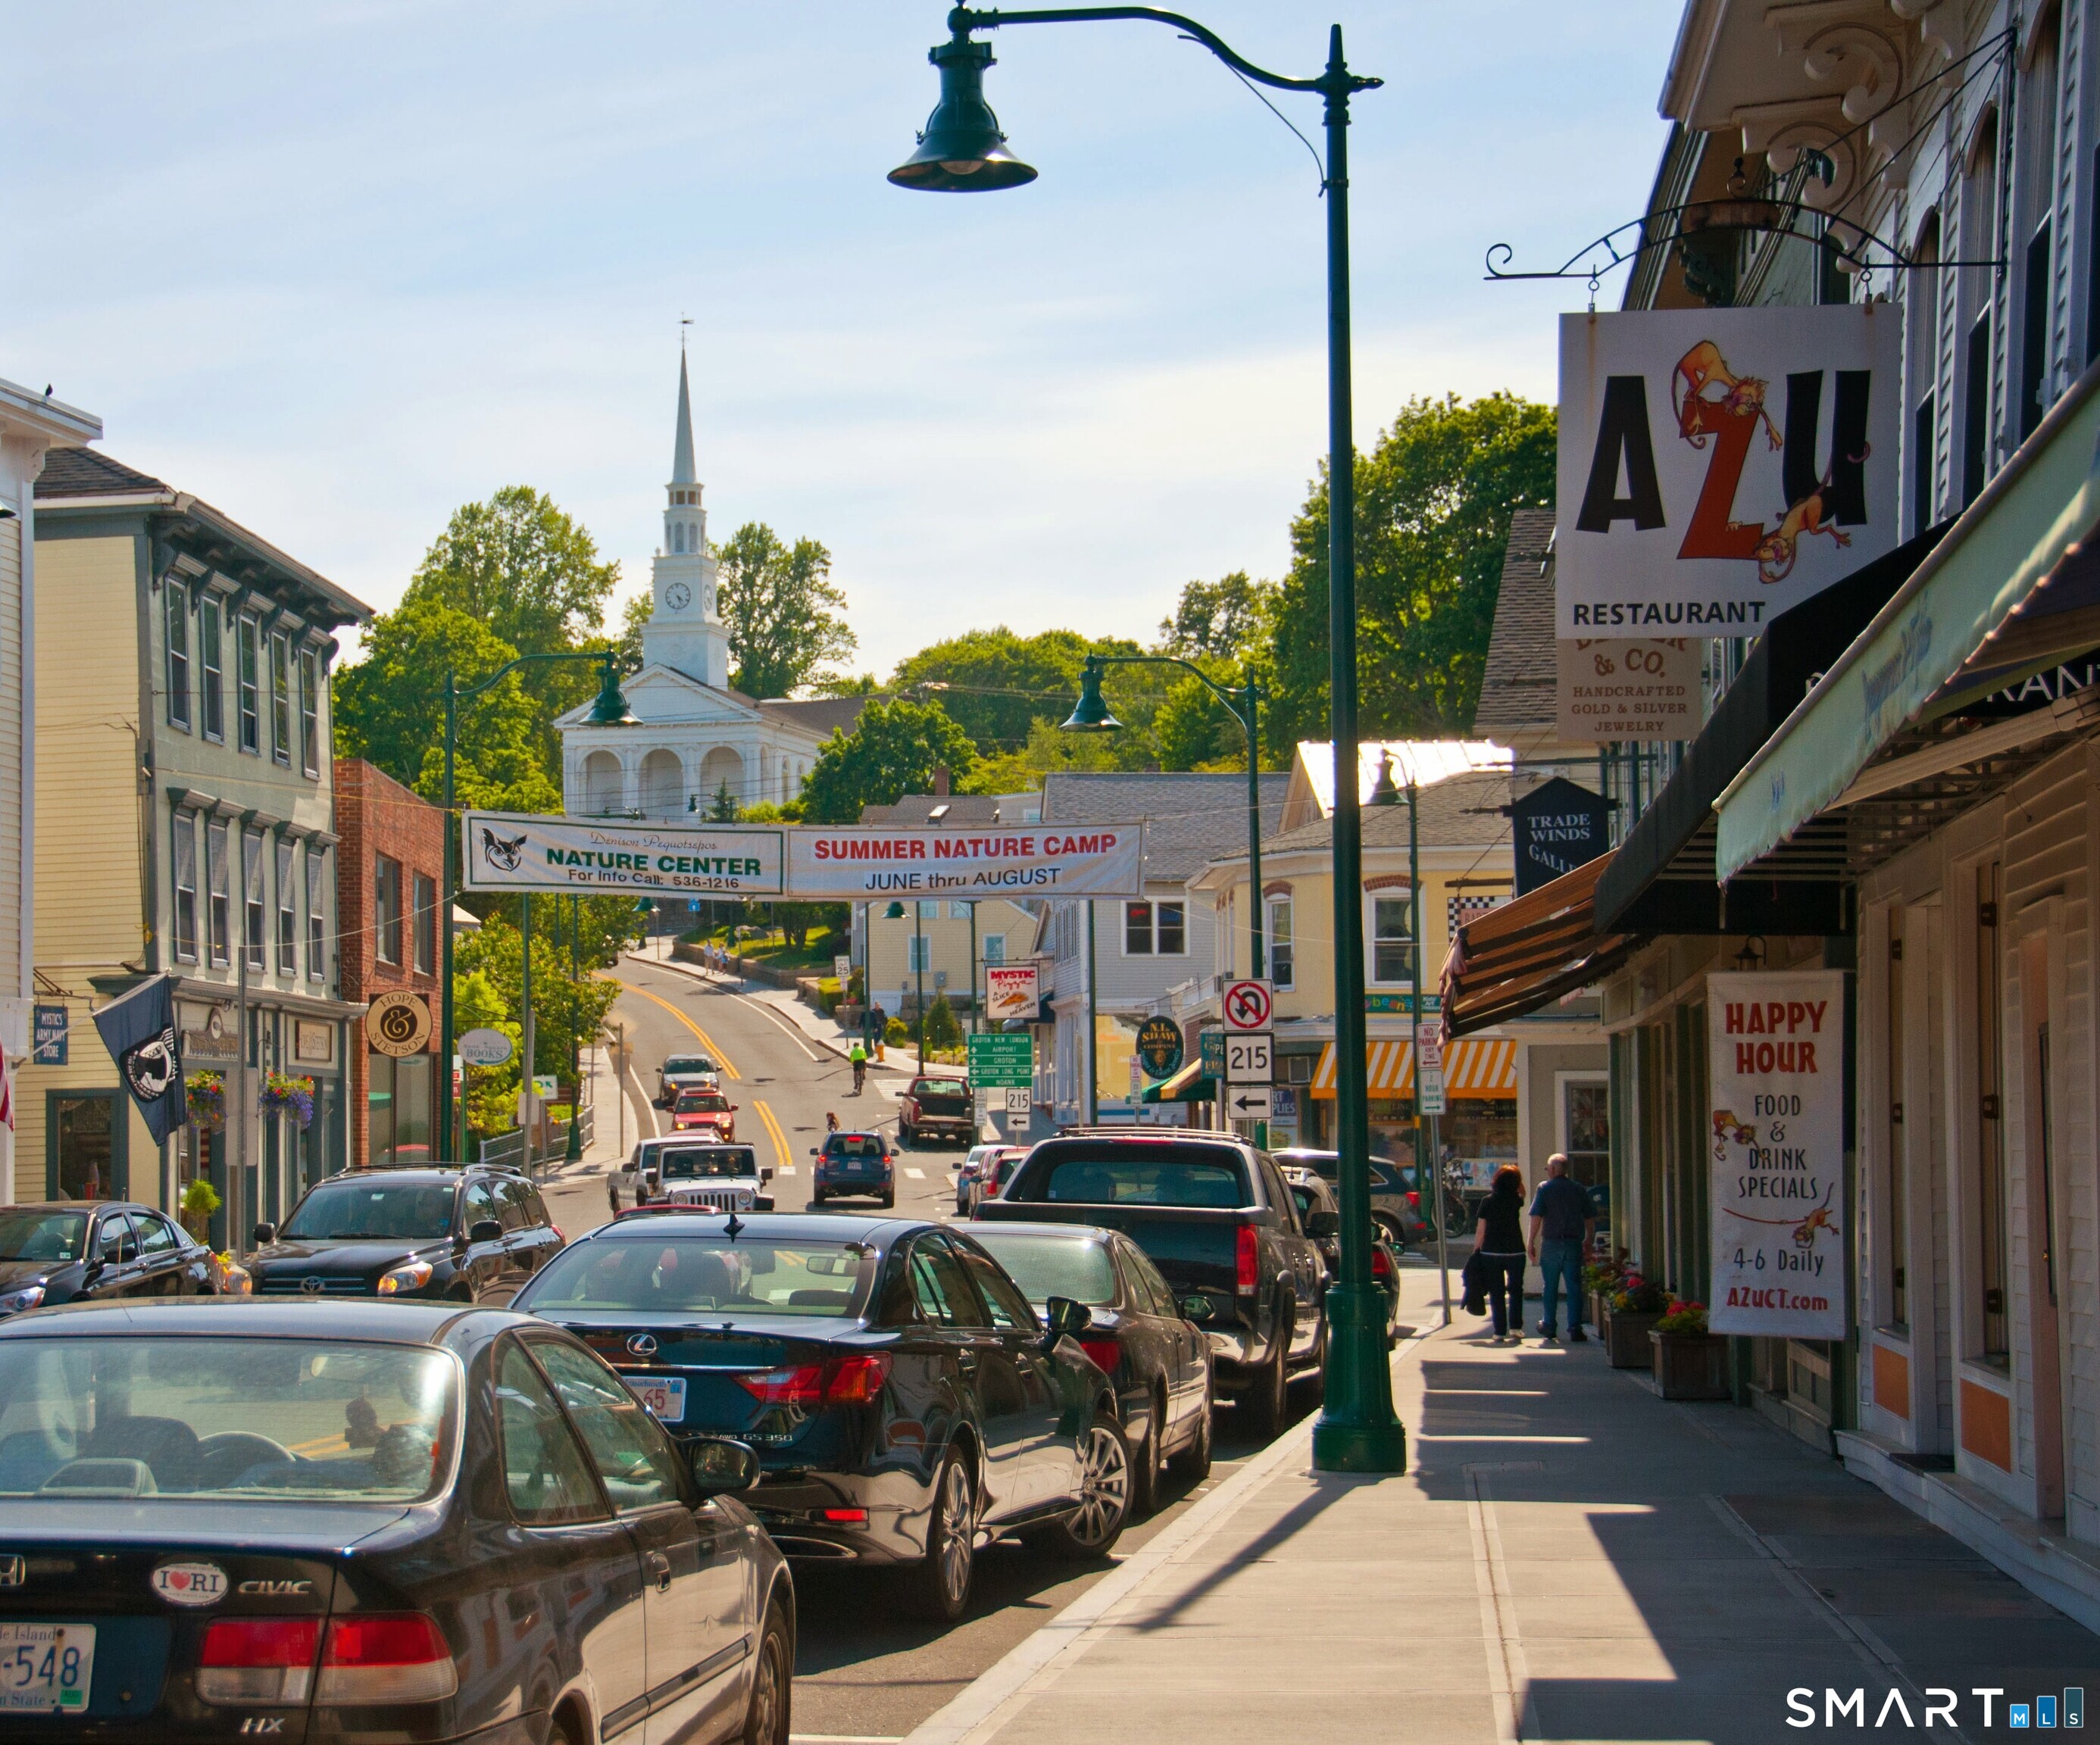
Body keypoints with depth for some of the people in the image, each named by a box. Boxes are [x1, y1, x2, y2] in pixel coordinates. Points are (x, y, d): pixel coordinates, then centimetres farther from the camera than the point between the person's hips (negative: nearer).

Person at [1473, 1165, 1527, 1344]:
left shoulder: (1487, 1201, -5)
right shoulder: (1516, 1201, -3)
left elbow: (1480, 1230, -3)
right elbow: (1522, 1193, 24)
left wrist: (1476, 1249, 6)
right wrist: (1517, 1176, 14)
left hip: (1491, 1252, 0)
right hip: (1515, 1251, 0)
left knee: (1496, 1293, 5)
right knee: (1515, 1289, 17)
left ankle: (1500, 1332, 3)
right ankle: (1515, 1327, 9)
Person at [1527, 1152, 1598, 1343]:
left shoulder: (1544, 1188, -3)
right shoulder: (1578, 1188, 6)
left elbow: (1536, 1217, -9)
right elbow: (1590, 1218, 9)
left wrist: (1531, 1242, -4)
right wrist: (1588, 1241, 23)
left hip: (1551, 1243, -2)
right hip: (1574, 1244, 2)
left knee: (1551, 1287, 11)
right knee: (1574, 1287, 1)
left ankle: (1549, 1327, 19)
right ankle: (1575, 1329, -6)